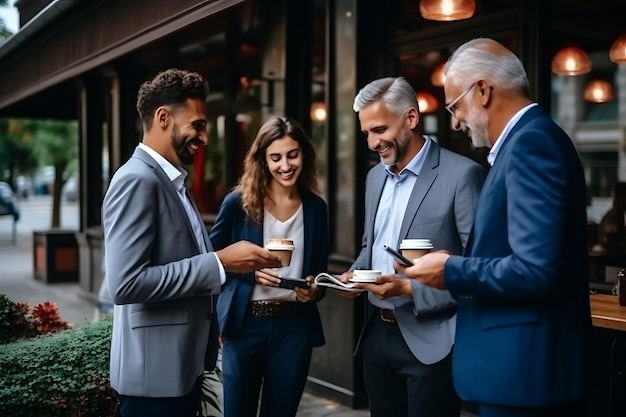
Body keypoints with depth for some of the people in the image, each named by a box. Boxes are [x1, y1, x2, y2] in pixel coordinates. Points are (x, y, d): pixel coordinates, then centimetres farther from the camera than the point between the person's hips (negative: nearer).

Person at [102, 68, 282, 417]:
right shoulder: (137, 180, -18)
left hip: (183, 365, 9)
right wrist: (219, 262, -23)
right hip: (156, 372, -9)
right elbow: (126, 283, -26)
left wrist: (230, 259, 6)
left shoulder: (172, 181, 12)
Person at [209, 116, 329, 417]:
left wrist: (314, 290, -10)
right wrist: (250, 271, -14)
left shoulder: (316, 208, 3)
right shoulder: (239, 202, -6)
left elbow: (319, 269, 11)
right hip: (245, 324, -2)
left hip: (295, 325, 2)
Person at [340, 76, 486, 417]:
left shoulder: (462, 174, -13)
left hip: (430, 342, -7)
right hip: (377, 334, 7)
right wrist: (355, 273, 1)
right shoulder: (375, 176, 11)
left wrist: (409, 289, -22)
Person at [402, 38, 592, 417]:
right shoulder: (530, 139, 13)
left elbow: (535, 270, -26)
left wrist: (451, 271, -14)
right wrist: (459, 264, 4)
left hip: (522, 370, -9)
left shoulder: (531, 142, -17)